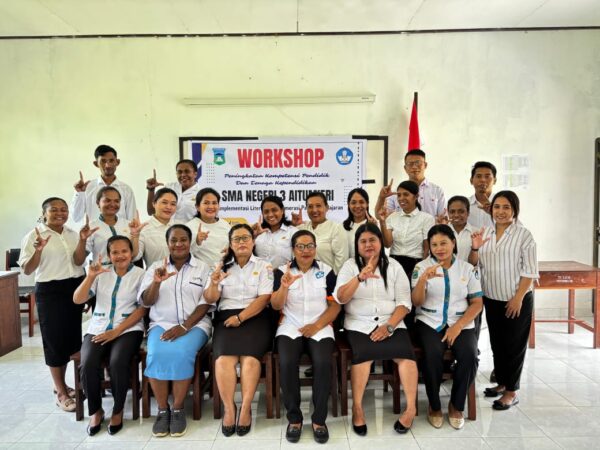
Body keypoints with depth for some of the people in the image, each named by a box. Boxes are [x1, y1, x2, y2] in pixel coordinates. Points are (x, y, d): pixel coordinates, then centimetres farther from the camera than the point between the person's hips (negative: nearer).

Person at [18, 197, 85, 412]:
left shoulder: (73, 234, 8)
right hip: (50, 292, -5)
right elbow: (27, 270, -10)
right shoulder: (34, 235, -6)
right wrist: (38, 250, -26)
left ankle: (61, 385, 31)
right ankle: (61, 393, 15)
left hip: (76, 288, 5)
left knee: (72, 338, 12)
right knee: (55, 340, 3)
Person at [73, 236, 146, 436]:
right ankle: (95, 410, 2)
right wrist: (90, 276, -14)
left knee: (117, 363, -30)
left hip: (128, 329, -3)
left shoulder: (140, 274, 2)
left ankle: (118, 410, -5)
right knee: (87, 364, -24)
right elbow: (77, 300, 2)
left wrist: (117, 331, -13)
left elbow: (141, 309, -4)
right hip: (98, 328, 3)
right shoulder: (101, 273, 11)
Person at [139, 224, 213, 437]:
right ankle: (162, 410, -10)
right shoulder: (156, 267, 11)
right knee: (157, 354, -29)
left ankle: (178, 410, -13)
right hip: (162, 324, 2)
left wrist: (184, 327, -15)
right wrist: (156, 282, -17)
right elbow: (146, 301, 3)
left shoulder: (203, 268, 6)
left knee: (181, 353, -31)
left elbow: (205, 304, -1)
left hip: (194, 325, -1)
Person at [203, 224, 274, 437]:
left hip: (255, 318, -1)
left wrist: (240, 317, -14)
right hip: (226, 317, 2)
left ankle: (246, 408, -17)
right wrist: (214, 284, -15)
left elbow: (264, 299, -3)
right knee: (224, 358, -25)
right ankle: (229, 408, -15)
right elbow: (210, 299, 7)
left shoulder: (264, 266, 8)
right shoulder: (223, 266, 15)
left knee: (250, 357, -27)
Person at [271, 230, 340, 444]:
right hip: (290, 327, 0)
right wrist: (284, 286, -20)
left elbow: (336, 305, 3)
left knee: (323, 362, -28)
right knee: (287, 363, -28)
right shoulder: (282, 271, 6)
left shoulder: (327, 271, 7)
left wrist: (317, 325, -11)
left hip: (320, 327, 0)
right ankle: (294, 418, -10)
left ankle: (319, 419, -10)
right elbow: (276, 306, 1)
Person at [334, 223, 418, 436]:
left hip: (391, 323, 1)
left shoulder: (394, 266, 10)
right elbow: (340, 298, -8)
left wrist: (389, 326, -12)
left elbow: (404, 302, 3)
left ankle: (411, 408, -15)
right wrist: (359, 277, -24)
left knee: (405, 352, -27)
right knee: (363, 353, -31)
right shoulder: (350, 266, 6)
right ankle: (357, 407, -17)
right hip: (359, 324, -1)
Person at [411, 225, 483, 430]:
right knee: (433, 355, -31)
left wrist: (458, 326, -9)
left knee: (469, 357, -27)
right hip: (430, 323, -1)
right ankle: (434, 405, -5)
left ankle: (456, 405, -1)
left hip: (461, 324, 2)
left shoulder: (468, 268, 8)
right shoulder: (421, 267, 3)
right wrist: (424, 278, -24)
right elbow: (416, 302, -5)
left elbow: (477, 303, 5)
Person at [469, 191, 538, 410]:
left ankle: (511, 391, 17)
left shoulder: (523, 235, -11)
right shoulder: (485, 233, 4)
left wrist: (518, 298, -15)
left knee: (513, 345, 5)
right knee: (497, 343, 16)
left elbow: (529, 271, -11)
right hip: (491, 299, 5)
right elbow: (474, 264, 6)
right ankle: (501, 382, 32)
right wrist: (474, 248, -13)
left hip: (516, 301, -5)